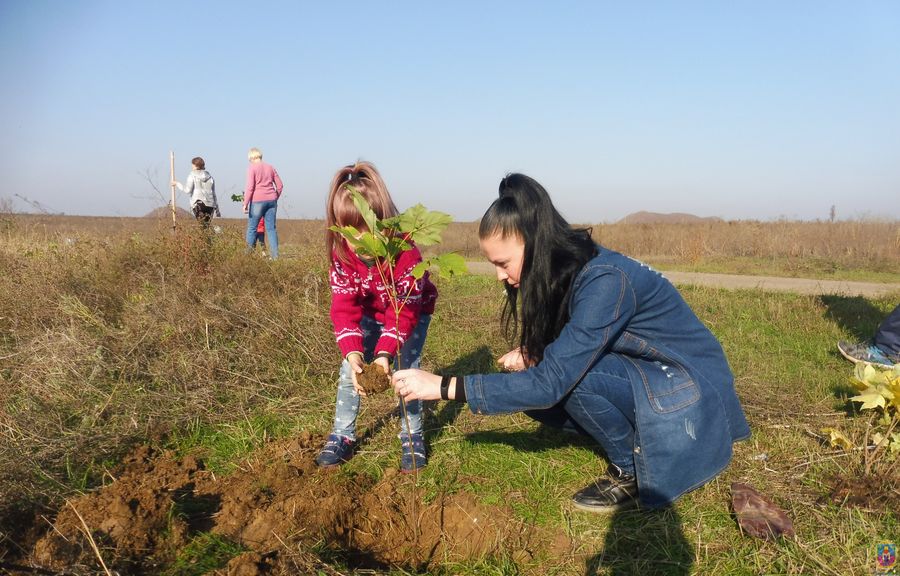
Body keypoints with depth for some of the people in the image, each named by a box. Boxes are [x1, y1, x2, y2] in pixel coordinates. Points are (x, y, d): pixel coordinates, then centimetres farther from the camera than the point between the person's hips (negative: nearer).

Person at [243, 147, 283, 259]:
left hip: (258, 201, -5)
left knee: (252, 227, 5)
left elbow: (250, 187, -12)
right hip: (271, 200, 5)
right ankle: (275, 255, 0)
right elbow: (280, 185, 11)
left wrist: (245, 204, -10)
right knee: (271, 228, 5)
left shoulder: (252, 168, -3)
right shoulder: (270, 167, 12)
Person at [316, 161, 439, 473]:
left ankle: (412, 436, 4)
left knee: (407, 367, -13)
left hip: (413, 310, -3)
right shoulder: (341, 255, -27)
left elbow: (404, 311, -35)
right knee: (350, 368, -4)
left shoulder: (405, 253, -38)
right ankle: (342, 435, 9)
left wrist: (384, 354, -46)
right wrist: (353, 353, -42)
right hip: (371, 313, 4)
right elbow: (344, 309, -28)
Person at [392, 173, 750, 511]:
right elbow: (564, 360, 9)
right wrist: (533, 357, -14)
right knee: (532, 391, -5)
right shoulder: (567, 273, -3)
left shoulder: (606, 280, -29)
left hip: (688, 392, -8)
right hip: (642, 375, 8)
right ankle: (632, 450, 8)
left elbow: (553, 381, -31)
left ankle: (634, 473, -4)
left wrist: (444, 386, -30)